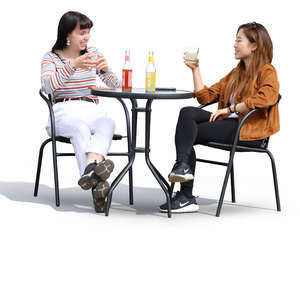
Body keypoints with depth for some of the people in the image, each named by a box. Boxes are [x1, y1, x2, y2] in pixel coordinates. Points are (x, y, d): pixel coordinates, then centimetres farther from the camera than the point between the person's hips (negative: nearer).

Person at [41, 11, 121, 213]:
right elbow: (47, 86, -13)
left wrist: (106, 71, -10)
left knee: (108, 123, -36)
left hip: (92, 110, 3)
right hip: (64, 111, -3)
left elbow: (115, 86, 13)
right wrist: (73, 65, -25)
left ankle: (90, 170, -63)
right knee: (79, 125, -40)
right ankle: (97, 184, -60)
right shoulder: (51, 58, 8)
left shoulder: (94, 53, 18)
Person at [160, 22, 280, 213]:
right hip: (229, 124, 8)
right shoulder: (237, 73, 25)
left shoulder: (267, 72, 0)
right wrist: (195, 69, 15)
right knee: (188, 112, -17)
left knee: (188, 133, -19)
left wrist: (230, 109, -20)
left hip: (248, 131, -8)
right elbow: (205, 96, 23)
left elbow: (266, 98, -23)